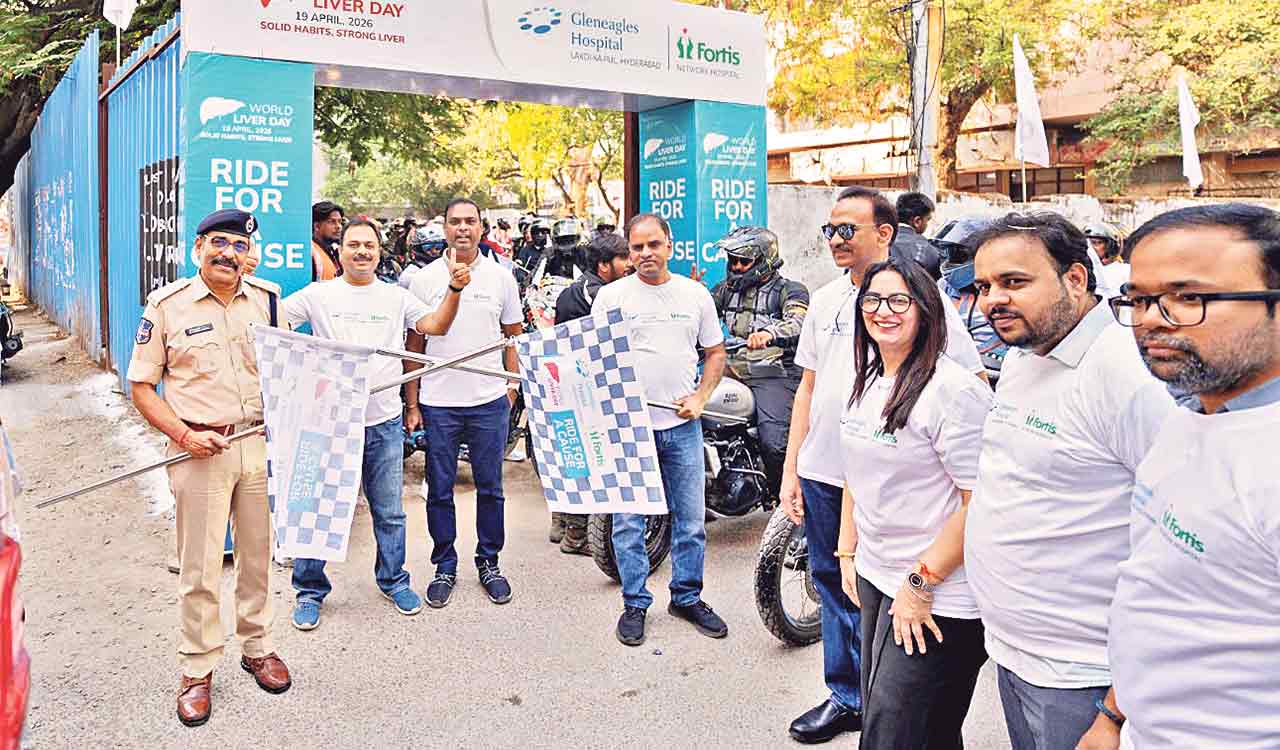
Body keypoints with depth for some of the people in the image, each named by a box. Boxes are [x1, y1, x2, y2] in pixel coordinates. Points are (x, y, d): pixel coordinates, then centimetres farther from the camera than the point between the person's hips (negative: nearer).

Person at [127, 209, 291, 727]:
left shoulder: (268, 298, 4)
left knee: (258, 556, 14)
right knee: (200, 568, 3)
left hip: (262, 444, 3)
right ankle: (197, 669, 19)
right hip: (200, 449, -3)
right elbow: (141, 387, -1)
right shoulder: (167, 305, -4)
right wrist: (184, 435, -14)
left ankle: (257, 648, 32)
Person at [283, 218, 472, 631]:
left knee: (390, 512, 13)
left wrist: (455, 289, -16)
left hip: (384, 422, 2)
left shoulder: (396, 297, 7)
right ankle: (310, 590, 20)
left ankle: (393, 581, 30)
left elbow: (436, 325, -2)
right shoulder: (318, 295, 1)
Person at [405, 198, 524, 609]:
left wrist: (513, 388, 2)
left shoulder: (500, 277, 4)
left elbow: (513, 337, 11)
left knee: (490, 488, 10)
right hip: (437, 403, 0)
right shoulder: (424, 279, 2)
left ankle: (489, 562, 25)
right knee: (439, 491, 7)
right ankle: (445, 567, 22)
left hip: (489, 400, 1)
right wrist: (411, 403, 1)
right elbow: (414, 345, 4)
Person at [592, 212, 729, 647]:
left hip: (682, 425, 2)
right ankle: (635, 603, 19)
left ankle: (687, 598, 26)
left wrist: (700, 396, -2)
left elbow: (715, 352, 13)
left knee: (690, 519, 10)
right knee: (628, 522, 5)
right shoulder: (611, 296, 0)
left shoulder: (695, 294, 7)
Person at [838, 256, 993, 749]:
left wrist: (921, 584, -18)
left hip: (938, 598, -8)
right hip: (875, 579, 8)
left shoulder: (954, 390, -18)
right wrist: (847, 553, 15)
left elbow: (981, 502, -21)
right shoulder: (867, 384, 8)